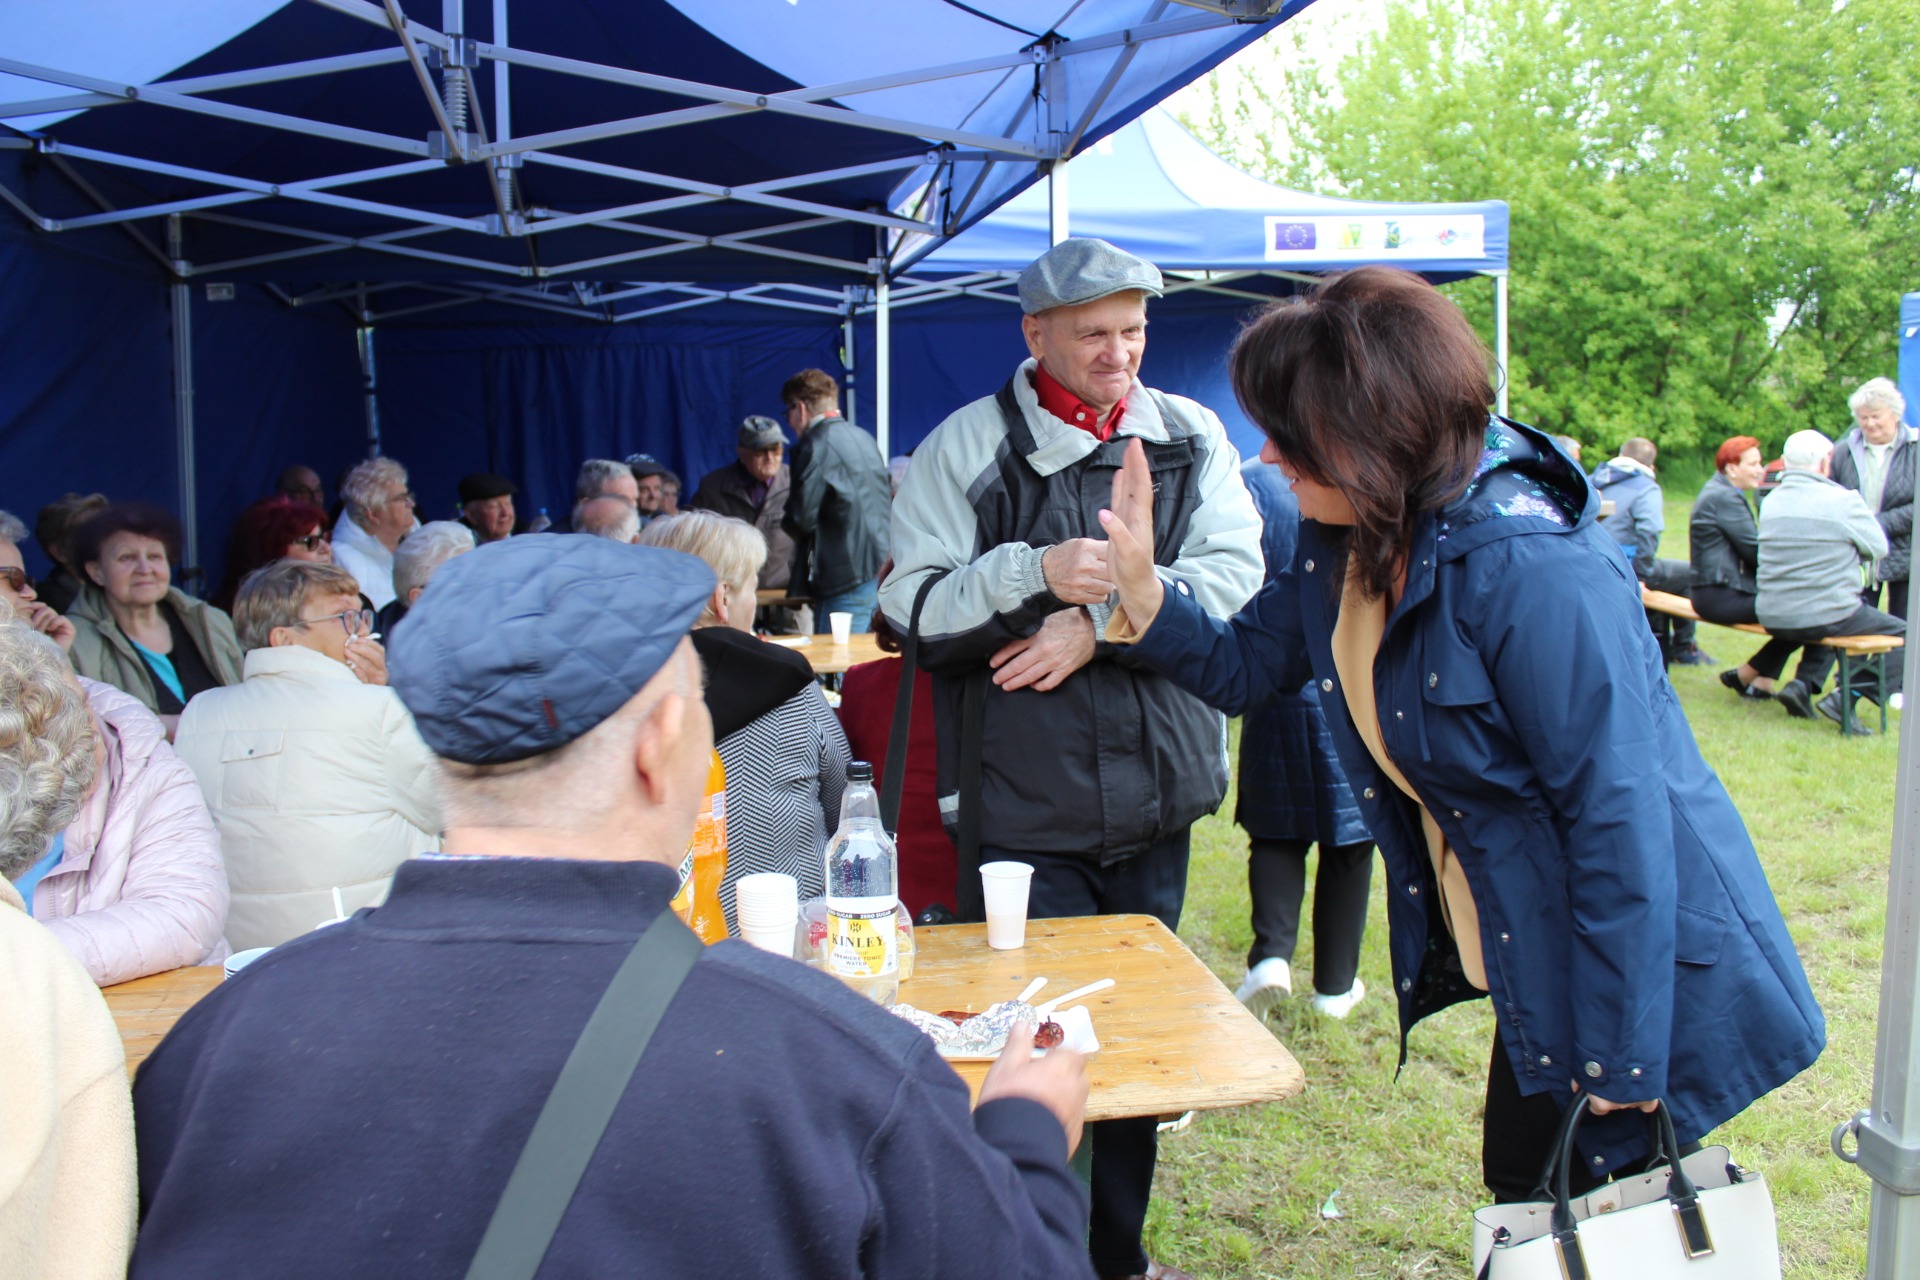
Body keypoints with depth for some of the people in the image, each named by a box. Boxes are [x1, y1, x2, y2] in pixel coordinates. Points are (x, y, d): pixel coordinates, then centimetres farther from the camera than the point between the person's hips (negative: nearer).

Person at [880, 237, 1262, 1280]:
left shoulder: (1190, 438, 6)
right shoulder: (966, 447, -2)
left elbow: (1234, 574, -4)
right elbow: (912, 606, -6)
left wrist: (1102, 618, -16)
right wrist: (1037, 574, -21)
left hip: (1156, 793, 4)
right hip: (1022, 806, -3)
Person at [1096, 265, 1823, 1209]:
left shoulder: (1528, 567, -30)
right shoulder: (1345, 545, -3)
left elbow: (1620, 814, -28)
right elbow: (1241, 667, 9)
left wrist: (1619, 1058, -23)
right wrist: (1140, 584, -9)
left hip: (1640, 965, -8)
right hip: (1526, 964, 8)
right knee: (1522, 1189, 22)